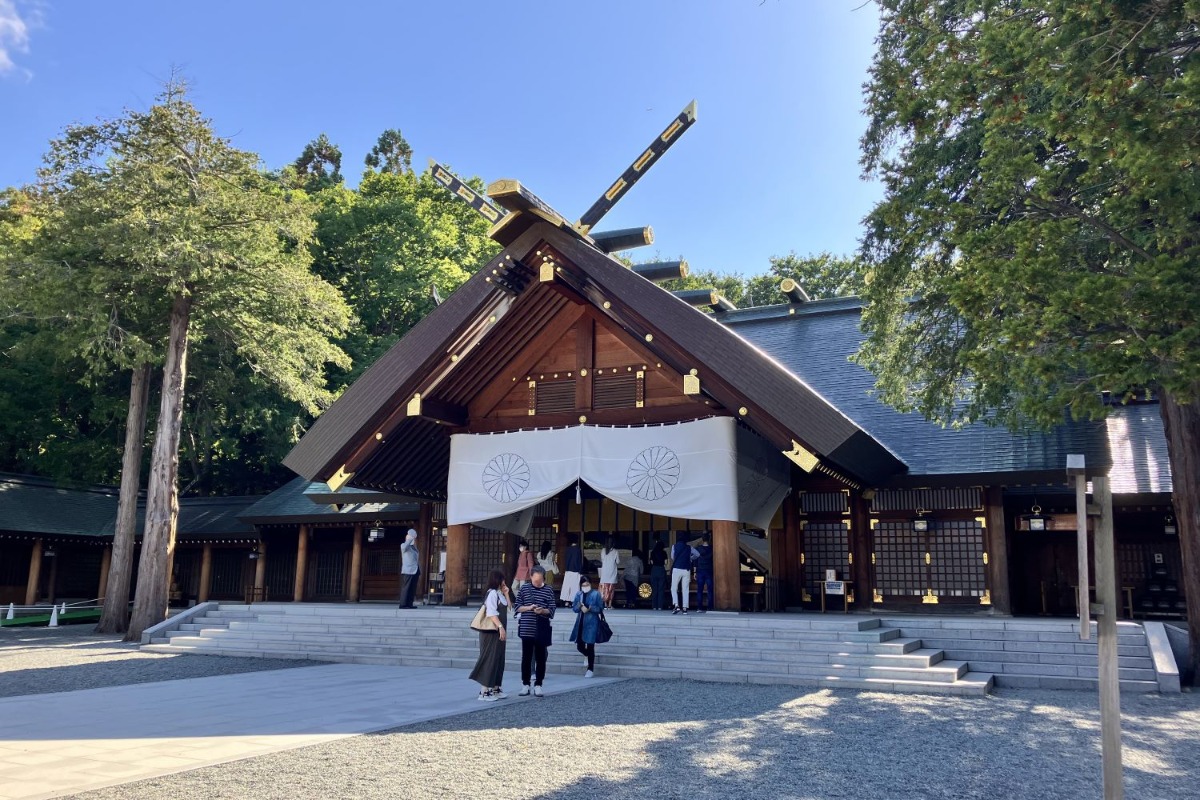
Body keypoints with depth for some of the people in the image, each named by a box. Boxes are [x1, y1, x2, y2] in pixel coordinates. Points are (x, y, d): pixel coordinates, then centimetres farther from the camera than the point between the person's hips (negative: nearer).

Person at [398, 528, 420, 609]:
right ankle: (403, 604, -9)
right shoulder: (403, 545, -1)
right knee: (406, 588, -9)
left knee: (413, 589, 4)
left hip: (415, 571, 7)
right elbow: (405, 546, -28)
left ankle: (409, 604, 6)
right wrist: (411, 538, -21)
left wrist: (419, 571, 19)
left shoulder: (414, 547, 22)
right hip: (408, 571, -7)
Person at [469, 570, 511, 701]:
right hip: (491, 632, -9)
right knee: (490, 659, -7)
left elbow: (508, 608, 19)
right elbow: (491, 613, -21)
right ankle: (484, 691, -5)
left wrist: (506, 594, 10)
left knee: (499, 660, 12)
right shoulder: (492, 593, -13)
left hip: (498, 632, 9)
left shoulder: (499, 593, 15)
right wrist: (500, 627, -27)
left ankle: (495, 689, 19)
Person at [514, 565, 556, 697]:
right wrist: (528, 608, -14)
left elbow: (551, 611, 0)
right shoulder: (524, 588, 4)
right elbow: (518, 607, 4)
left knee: (540, 658, 5)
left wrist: (543, 611, -20)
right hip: (526, 629, 1)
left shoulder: (548, 591, 1)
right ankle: (525, 685, 15)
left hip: (542, 630, -1)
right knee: (526, 657, 5)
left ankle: (538, 685, 14)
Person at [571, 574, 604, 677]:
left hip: (591, 623, -4)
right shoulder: (578, 594, 5)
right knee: (579, 646, 5)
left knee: (590, 646, 0)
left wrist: (590, 608, -19)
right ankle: (587, 655, 41)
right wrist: (580, 607, -15)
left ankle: (590, 669, 14)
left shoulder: (596, 594, -6)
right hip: (580, 623, 4)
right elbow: (575, 608, 5)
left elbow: (600, 609, -5)